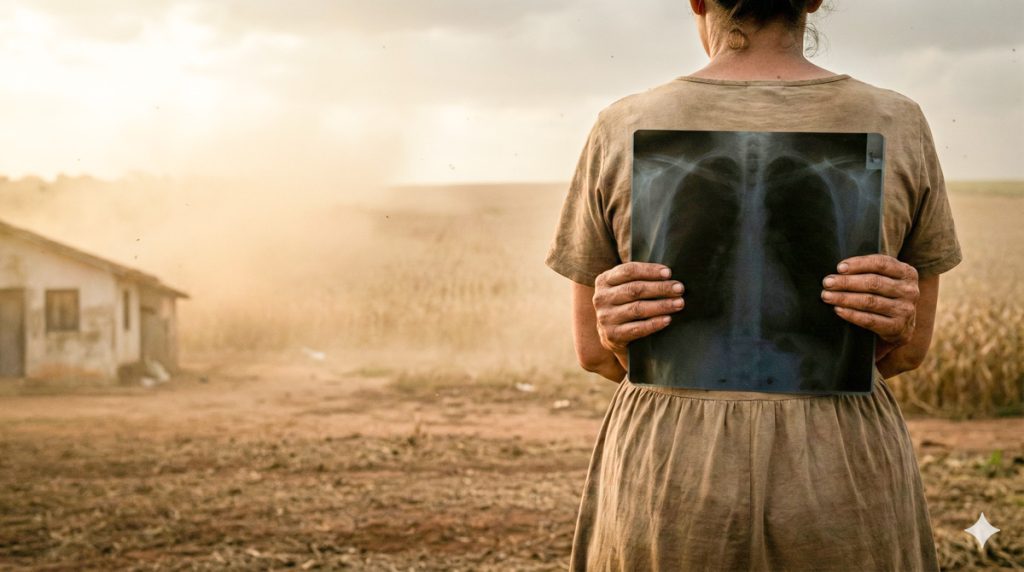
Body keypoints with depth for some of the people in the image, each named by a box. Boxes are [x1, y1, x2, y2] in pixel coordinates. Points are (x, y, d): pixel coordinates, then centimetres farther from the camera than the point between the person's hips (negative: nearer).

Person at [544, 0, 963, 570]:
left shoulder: (623, 132, -4)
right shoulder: (899, 126, -2)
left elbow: (595, 352, 4)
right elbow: (908, 350, 5)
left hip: (670, 483, 0)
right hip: (843, 487, 1)